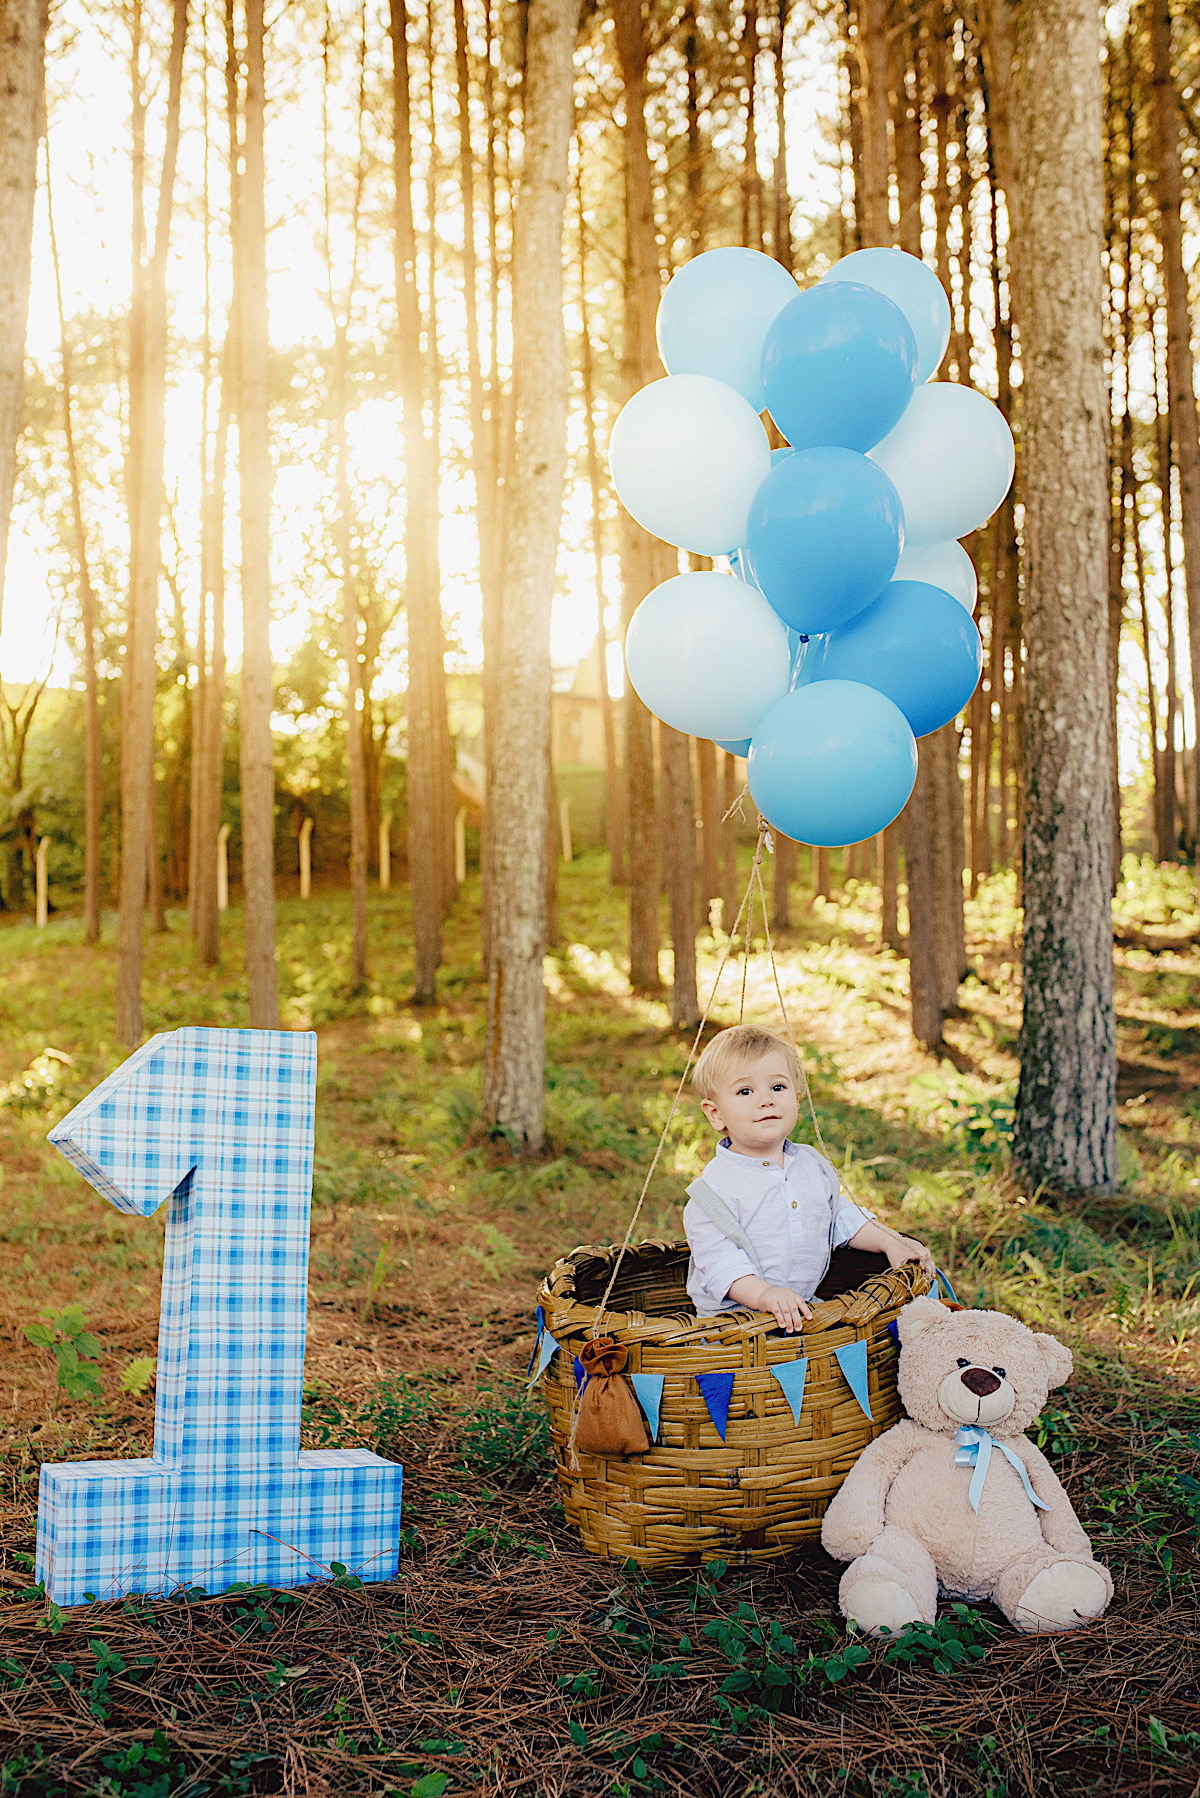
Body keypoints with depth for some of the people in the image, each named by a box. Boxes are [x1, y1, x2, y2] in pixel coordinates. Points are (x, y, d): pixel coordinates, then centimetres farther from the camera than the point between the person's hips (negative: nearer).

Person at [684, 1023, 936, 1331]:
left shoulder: (811, 1164, 8)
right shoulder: (716, 1188, -15)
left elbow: (841, 1218, 20)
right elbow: (718, 1263, -22)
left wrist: (889, 1241, 5)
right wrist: (765, 1294, -38)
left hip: (809, 1296, 7)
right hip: (739, 1311, -7)